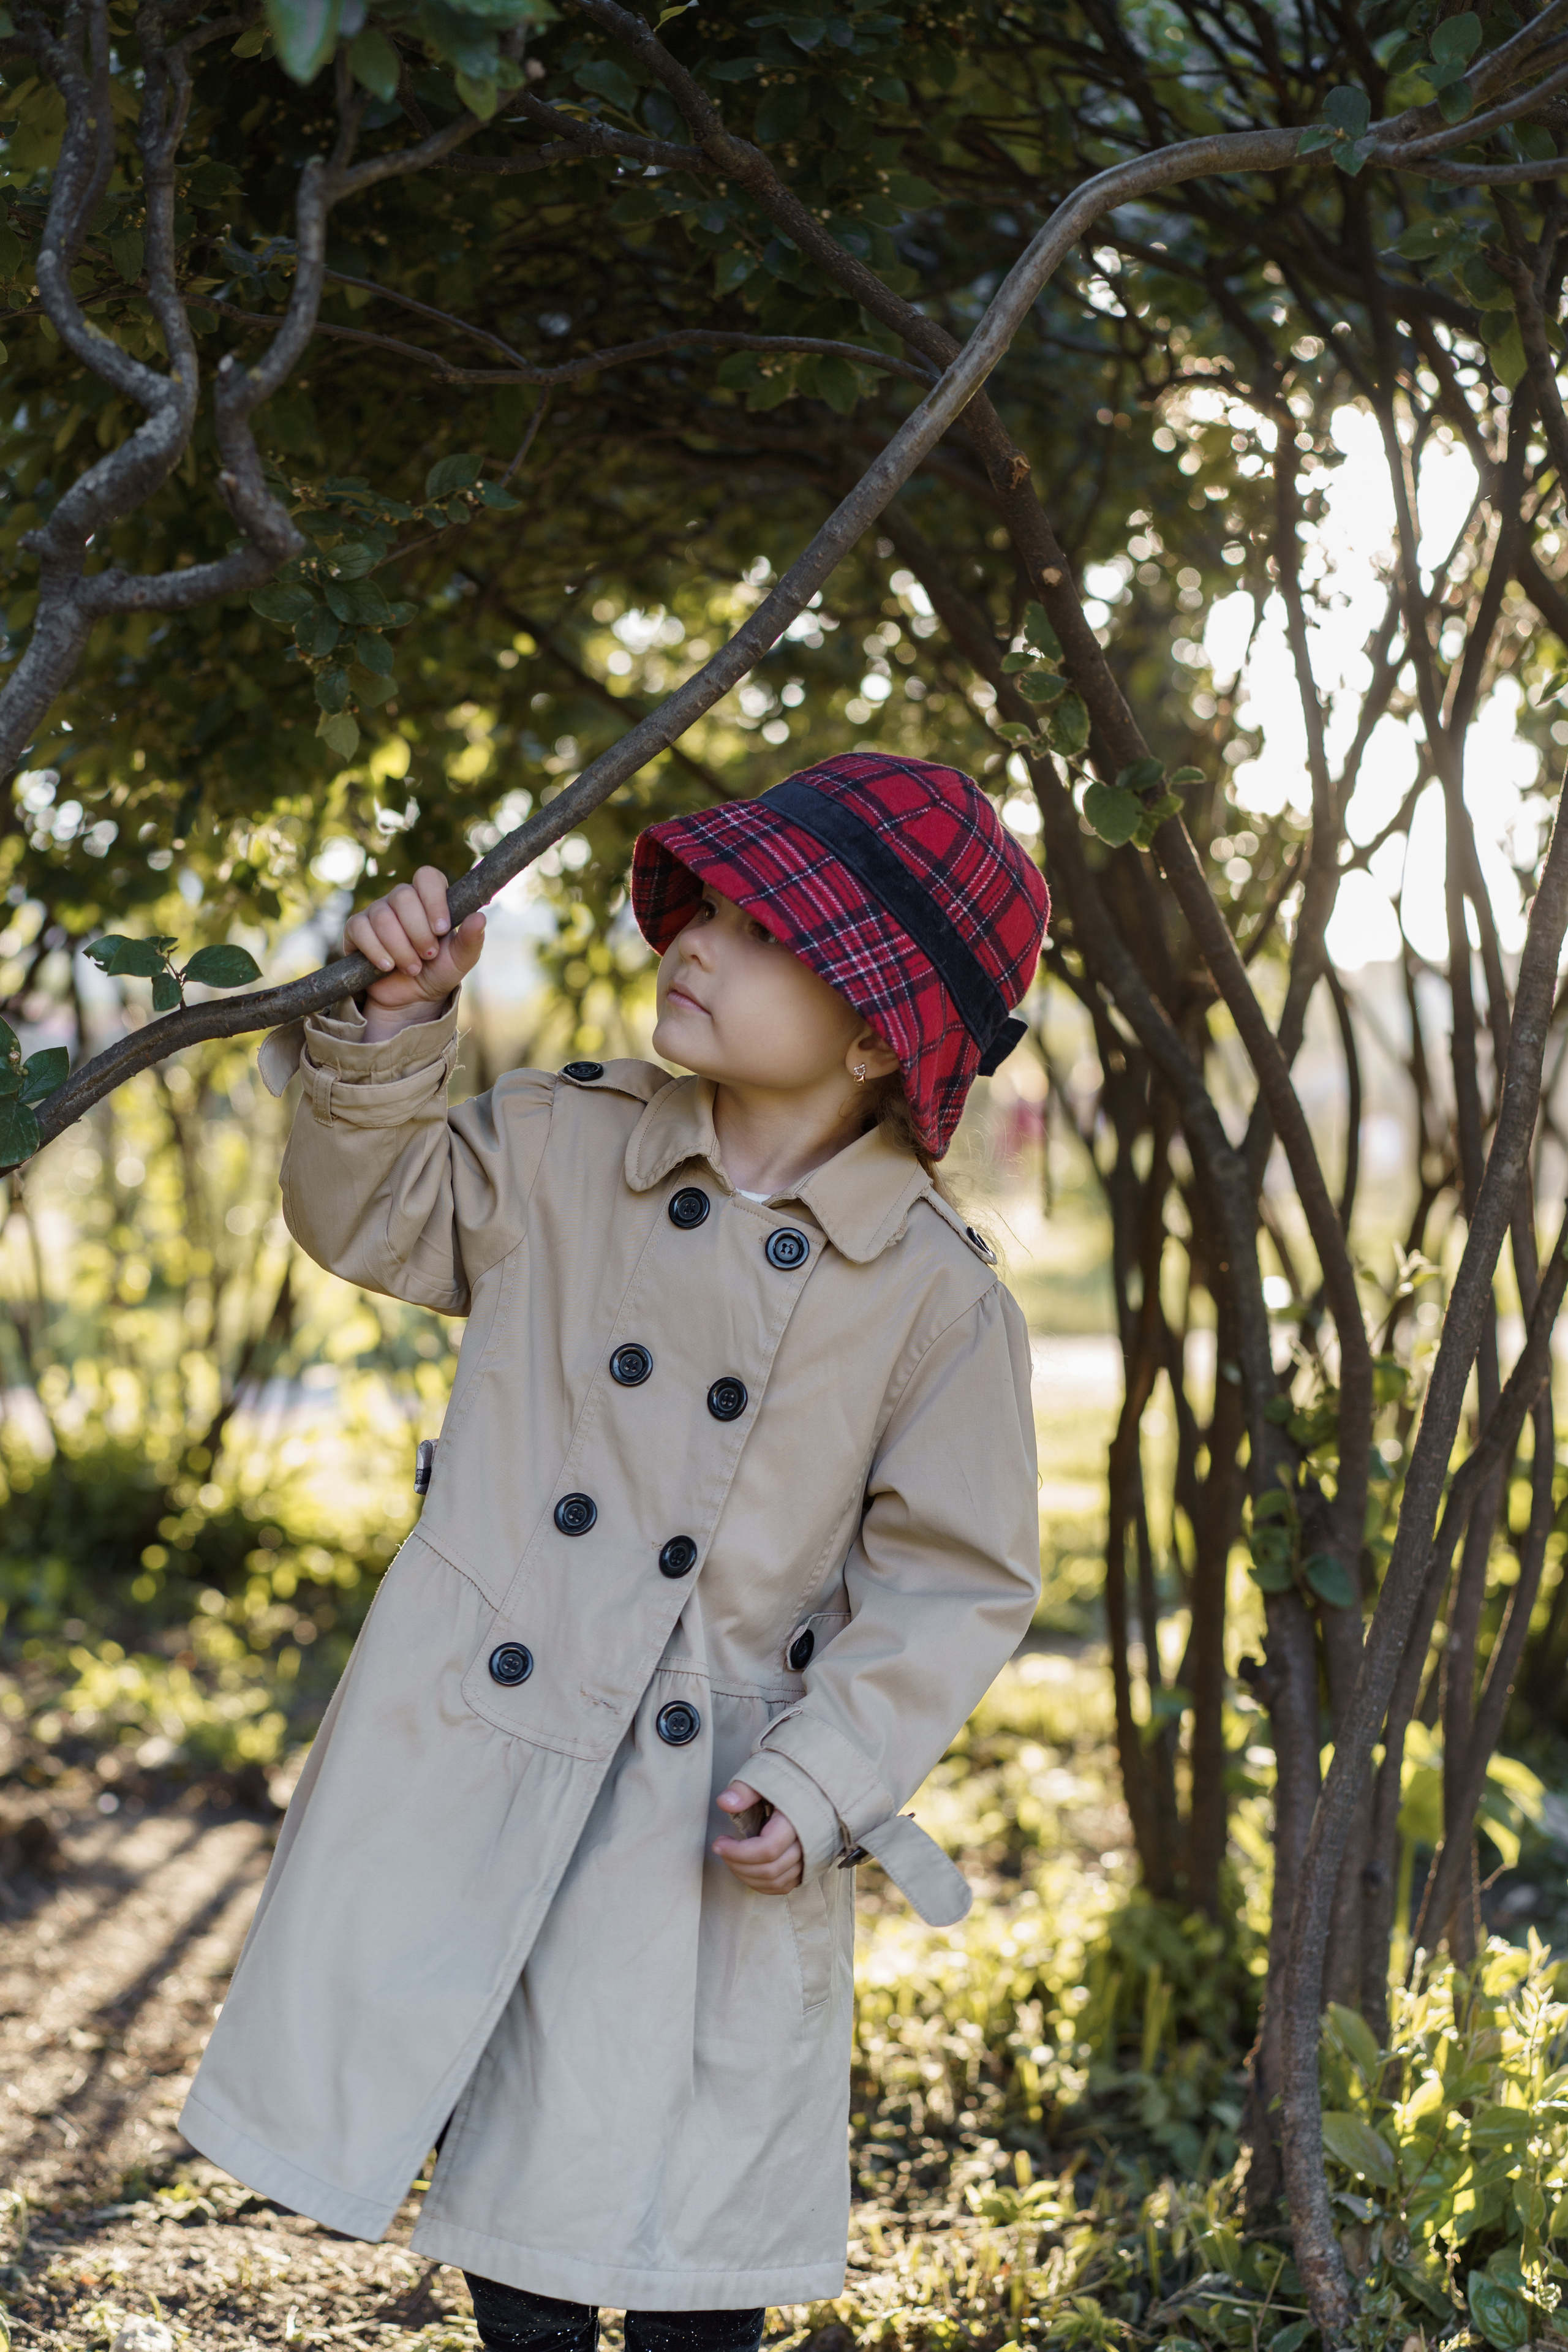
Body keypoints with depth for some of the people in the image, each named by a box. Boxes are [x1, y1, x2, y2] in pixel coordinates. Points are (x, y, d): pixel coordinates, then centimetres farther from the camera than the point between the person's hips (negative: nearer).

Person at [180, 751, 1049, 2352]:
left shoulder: (938, 1296, -8)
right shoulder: (560, 1153, -1)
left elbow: (956, 1578, -4)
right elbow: (369, 1214, 12)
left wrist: (820, 1781, -13)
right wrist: (389, 1029, -4)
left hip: (708, 1811, -2)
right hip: (473, 1755, 3)